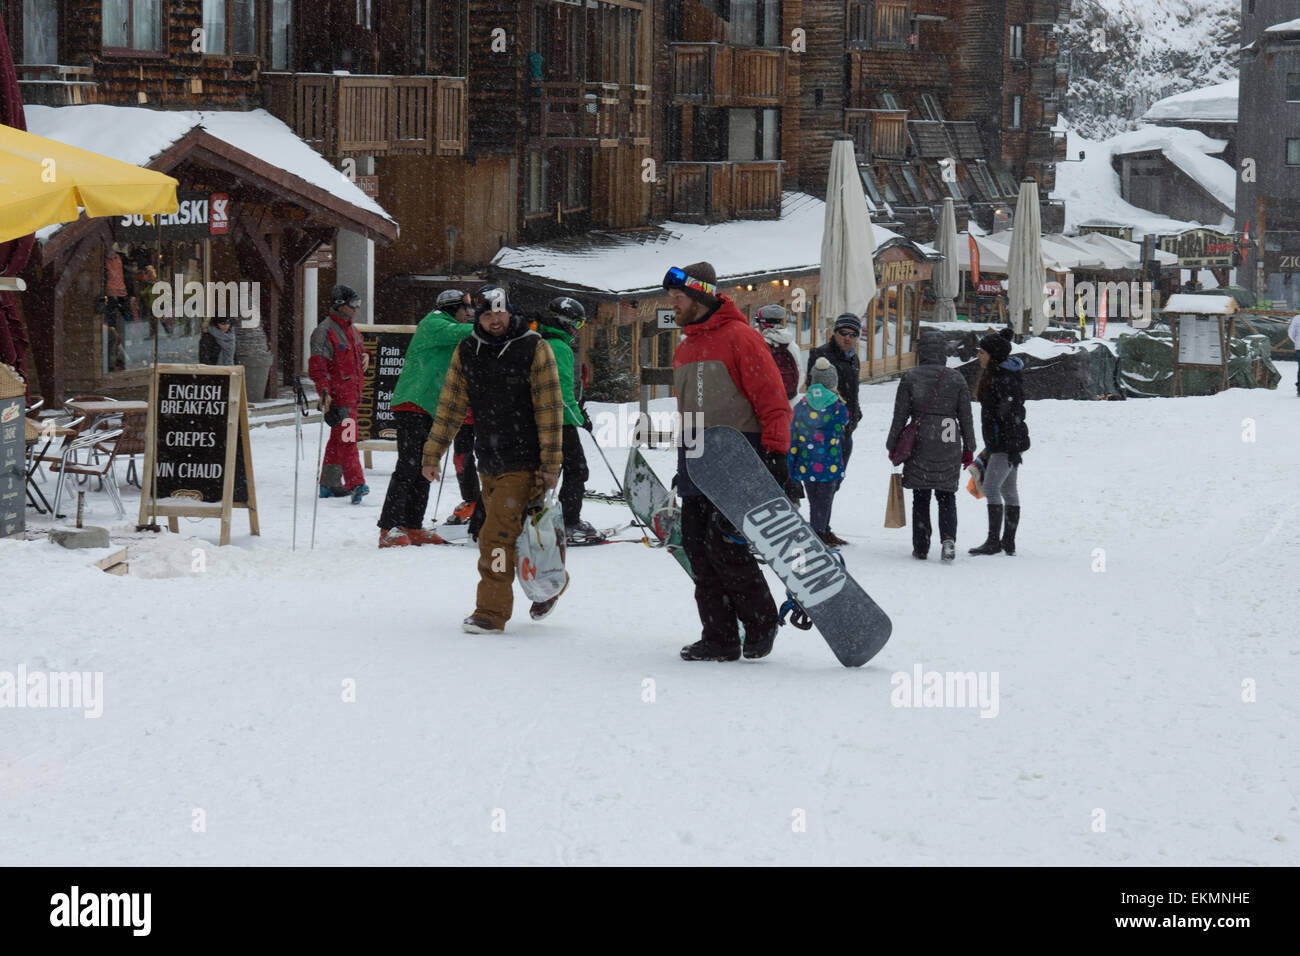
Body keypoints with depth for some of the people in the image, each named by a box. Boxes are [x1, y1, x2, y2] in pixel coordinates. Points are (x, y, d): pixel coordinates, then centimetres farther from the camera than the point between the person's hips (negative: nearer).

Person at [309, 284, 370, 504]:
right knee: (346, 439, -14)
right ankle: (355, 484, -20)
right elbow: (317, 364, -19)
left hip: (352, 394, 9)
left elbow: (359, 351, 34)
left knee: (338, 439, 15)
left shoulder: (351, 330, 16)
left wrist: (364, 357, 10)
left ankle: (329, 483, 22)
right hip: (337, 394, -9)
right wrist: (324, 391, -29)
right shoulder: (325, 331, -13)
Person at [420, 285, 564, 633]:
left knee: (496, 538, -12)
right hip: (488, 464, 5)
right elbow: (450, 406, 9)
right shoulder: (466, 352, 5)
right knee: (512, 534, 15)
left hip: (524, 464, -5)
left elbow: (550, 408, -8)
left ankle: (491, 613, -5)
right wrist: (432, 455, 6)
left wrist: (551, 463, -11)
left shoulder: (534, 349, -8)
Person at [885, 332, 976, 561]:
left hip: (920, 446, -1)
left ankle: (921, 547, 9)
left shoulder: (910, 378, -3)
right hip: (950, 448, 1)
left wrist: (893, 446, 8)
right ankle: (948, 537, -10)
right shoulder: (956, 379, 1)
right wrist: (968, 448, 13)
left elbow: (900, 416, -1)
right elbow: (966, 418, 4)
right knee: (947, 496, 12)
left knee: (920, 498, 9)